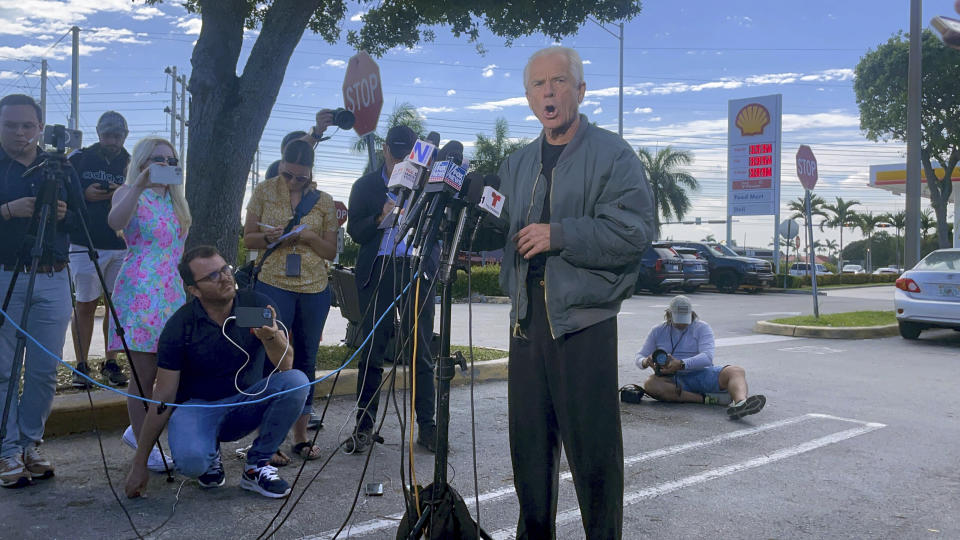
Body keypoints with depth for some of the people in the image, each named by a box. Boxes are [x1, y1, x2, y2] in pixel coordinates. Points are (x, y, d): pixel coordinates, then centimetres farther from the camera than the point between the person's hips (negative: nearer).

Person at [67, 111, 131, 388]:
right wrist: (85, 194, -13)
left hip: (121, 246, 2)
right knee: (86, 304, 0)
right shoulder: (79, 159, 4)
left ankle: (111, 363, 13)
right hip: (85, 244, -2)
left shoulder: (130, 164, 9)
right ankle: (81, 365, 7)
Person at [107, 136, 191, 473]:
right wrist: (139, 185, -38)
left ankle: (139, 431, 23)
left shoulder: (174, 200, 18)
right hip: (139, 292, -7)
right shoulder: (129, 193, -3)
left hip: (171, 292, 7)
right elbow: (115, 222, -26)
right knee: (144, 375, -3)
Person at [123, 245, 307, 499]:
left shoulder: (257, 305, -11)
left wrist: (271, 337, -42)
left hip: (246, 404, 3)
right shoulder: (179, 326, -15)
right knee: (190, 459, -35)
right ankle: (210, 455, 5)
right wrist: (139, 464, -10)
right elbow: (163, 397, -11)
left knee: (296, 381, -26)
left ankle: (256, 465, -10)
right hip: (197, 406, -2)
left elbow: (285, 365, -19)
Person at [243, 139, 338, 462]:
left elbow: (331, 252, 7)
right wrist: (268, 237, -16)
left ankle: (301, 436, 18)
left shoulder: (323, 201, 6)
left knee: (306, 361, 8)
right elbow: (248, 239, 5)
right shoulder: (264, 191, 4)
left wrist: (310, 237, -12)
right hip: (274, 285, -2)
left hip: (315, 290, 2)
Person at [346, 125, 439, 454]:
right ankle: (364, 427, 8)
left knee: (421, 351, 0)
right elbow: (355, 231, 4)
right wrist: (381, 218, -13)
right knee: (371, 351, 0)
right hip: (378, 270, 0)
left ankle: (427, 426, 8)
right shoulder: (366, 186, 12)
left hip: (417, 269, 0)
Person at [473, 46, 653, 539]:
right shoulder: (517, 164, 18)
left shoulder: (613, 155, -2)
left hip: (584, 319, -6)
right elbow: (497, 233, 22)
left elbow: (634, 231, -15)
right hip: (527, 316, 6)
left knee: (593, 449, 0)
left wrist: (559, 234, -17)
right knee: (528, 443, 14)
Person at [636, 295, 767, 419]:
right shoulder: (658, 331, 10)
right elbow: (639, 357, 9)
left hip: (702, 374, 0)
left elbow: (707, 357, -13)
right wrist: (645, 362, -18)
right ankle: (707, 399, -31)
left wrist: (681, 364, -29)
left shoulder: (702, 328, 3)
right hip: (675, 380, 1)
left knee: (737, 371, -26)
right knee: (650, 384, -32)